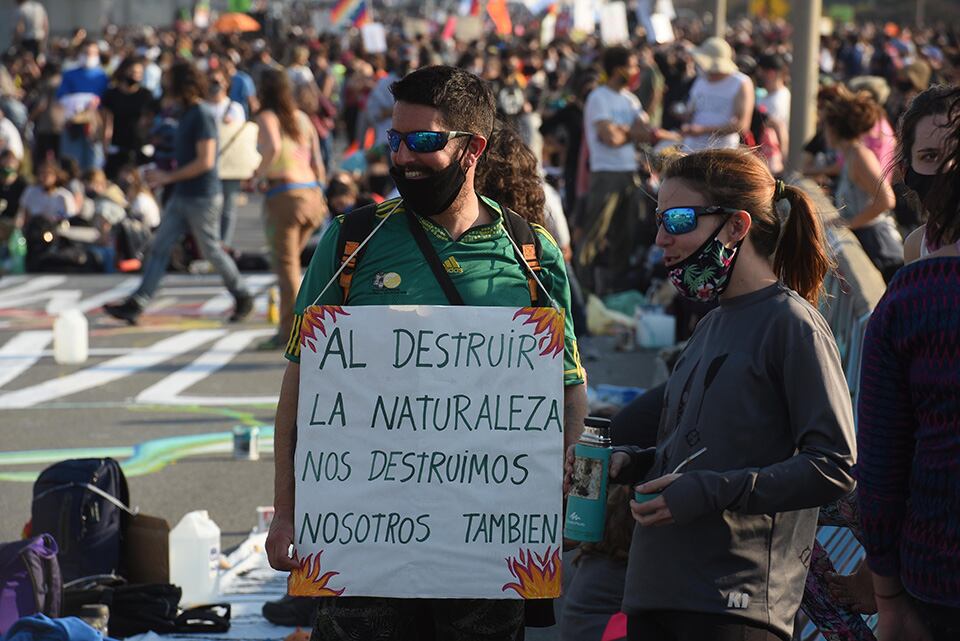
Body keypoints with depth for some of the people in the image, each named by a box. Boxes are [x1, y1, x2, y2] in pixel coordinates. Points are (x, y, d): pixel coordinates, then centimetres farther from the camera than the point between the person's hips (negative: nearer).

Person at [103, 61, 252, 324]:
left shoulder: (203, 116, -17)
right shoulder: (187, 115, 12)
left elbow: (205, 161, -23)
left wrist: (169, 176, -17)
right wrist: (163, 176, 10)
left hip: (203, 198, -9)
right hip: (181, 196, 9)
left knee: (211, 251, 4)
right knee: (159, 247, 3)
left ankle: (243, 298, 22)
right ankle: (136, 305, -1)